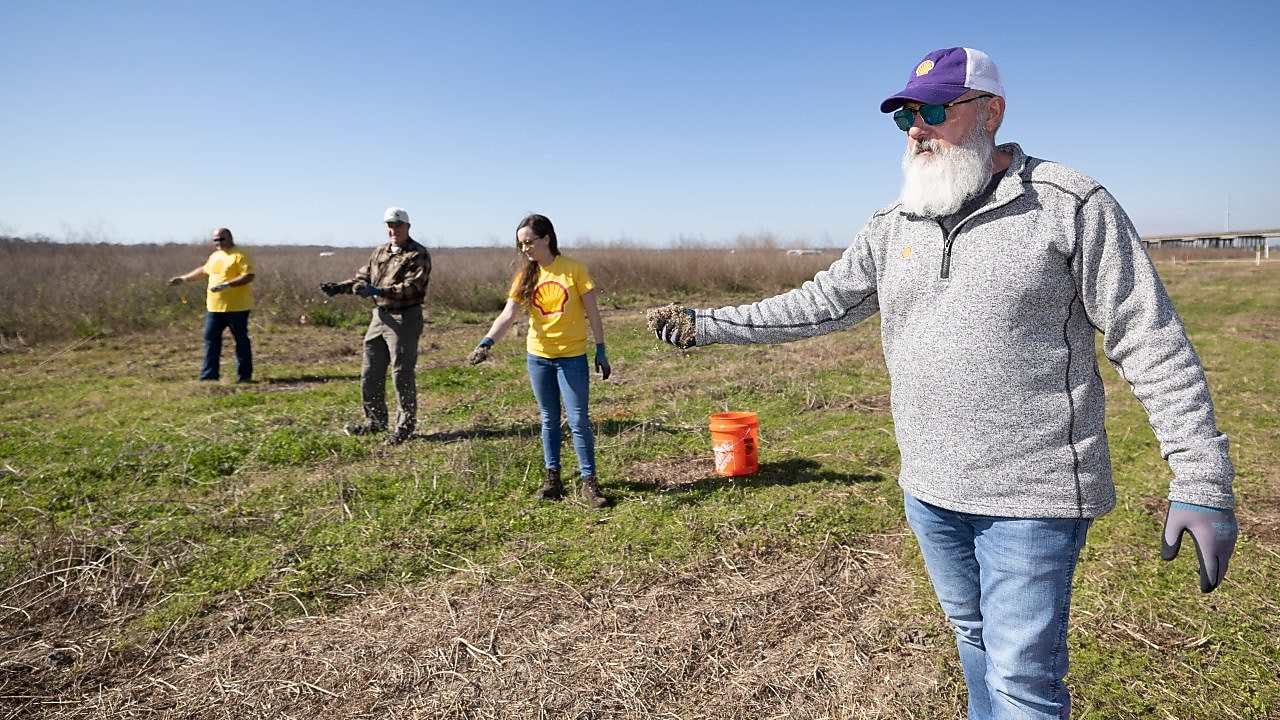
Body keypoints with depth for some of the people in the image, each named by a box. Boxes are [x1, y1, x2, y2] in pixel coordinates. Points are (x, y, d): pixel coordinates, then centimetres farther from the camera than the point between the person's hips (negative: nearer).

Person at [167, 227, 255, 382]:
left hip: (236, 307, -8)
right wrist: (184, 278, 31)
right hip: (214, 307, 8)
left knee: (241, 340, -1)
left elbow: (249, 276, -19)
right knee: (211, 339, 7)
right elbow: (203, 271, 34)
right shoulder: (214, 256, 18)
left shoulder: (240, 255, -9)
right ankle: (209, 375, 11)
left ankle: (244, 375, 5)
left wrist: (227, 284, -26)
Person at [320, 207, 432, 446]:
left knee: (402, 373, -3)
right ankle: (375, 421, 26)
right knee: (370, 372, 11)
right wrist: (340, 287, -1)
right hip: (379, 316, 8)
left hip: (404, 319, -7)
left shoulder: (418, 255, -8)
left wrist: (379, 291, -30)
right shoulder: (380, 252, 15)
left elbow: (411, 287, -20)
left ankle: (405, 425, 11)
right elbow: (363, 277, 17)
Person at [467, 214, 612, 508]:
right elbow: (508, 314, -10)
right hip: (538, 356, 4)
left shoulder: (574, 269, -8)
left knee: (578, 421, -2)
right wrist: (486, 342, -26)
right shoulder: (525, 276, 1)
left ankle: (589, 481, 8)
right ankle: (553, 478, 24)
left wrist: (601, 351, -5)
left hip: (572, 356, -3)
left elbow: (592, 312, -4)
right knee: (549, 419, 13)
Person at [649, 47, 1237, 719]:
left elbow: (1154, 346, -9)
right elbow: (820, 302, 9)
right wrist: (705, 324, 4)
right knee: (973, 635, 23)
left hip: (1033, 496, -5)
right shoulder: (892, 227, 6)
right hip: (929, 490, 5)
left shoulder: (1072, 207, -9)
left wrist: (1203, 482, -12)